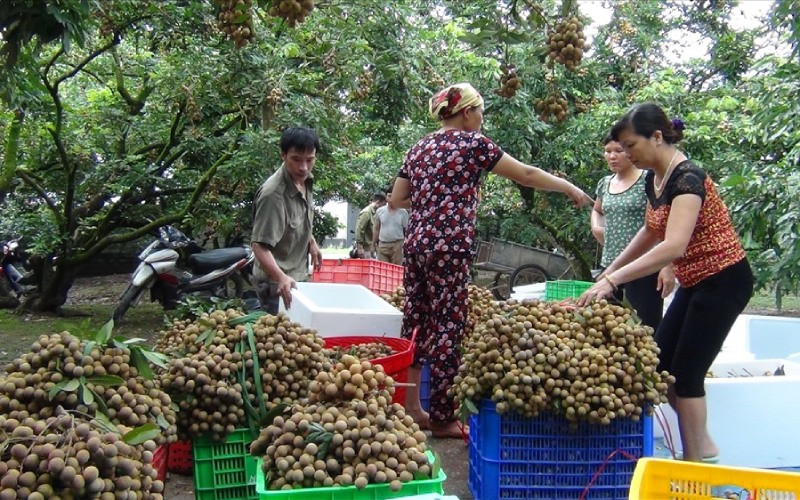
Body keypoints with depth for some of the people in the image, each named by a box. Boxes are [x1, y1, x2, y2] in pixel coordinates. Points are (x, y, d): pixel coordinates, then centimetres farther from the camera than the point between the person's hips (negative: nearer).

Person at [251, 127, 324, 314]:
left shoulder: (306, 180, -1)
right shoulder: (273, 194, -28)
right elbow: (260, 245, -29)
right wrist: (281, 277, -41)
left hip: (299, 276, 9)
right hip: (277, 283, -8)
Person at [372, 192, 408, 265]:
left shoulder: (403, 212, 1)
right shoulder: (380, 211, 5)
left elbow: (406, 231, 4)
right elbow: (376, 229, 11)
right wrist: (373, 245, 9)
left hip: (397, 245, -1)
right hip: (382, 245, 1)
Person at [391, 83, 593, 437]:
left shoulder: (419, 148, 16)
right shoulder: (473, 143, -2)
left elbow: (397, 199, 18)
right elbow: (526, 175, 1)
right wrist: (571, 188, 13)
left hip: (415, 244, 7)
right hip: (448, 247, -7)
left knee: (416, 323, 11)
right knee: (447, 328, -1)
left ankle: (410, 408, 19)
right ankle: (442, 419, 7)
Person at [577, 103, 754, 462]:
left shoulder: (687, 178, -24)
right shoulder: (654, 179, 4)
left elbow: (673, 246, -36)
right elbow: (651, 232, 20)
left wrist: (612, 280, -39)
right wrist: (611, 269, 16)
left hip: (723, 281, -9)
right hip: (694, 282, 9)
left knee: (687, 373, -4)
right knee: (662, 366, 9)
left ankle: (695, 463, 10)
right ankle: (703, 446, 24)